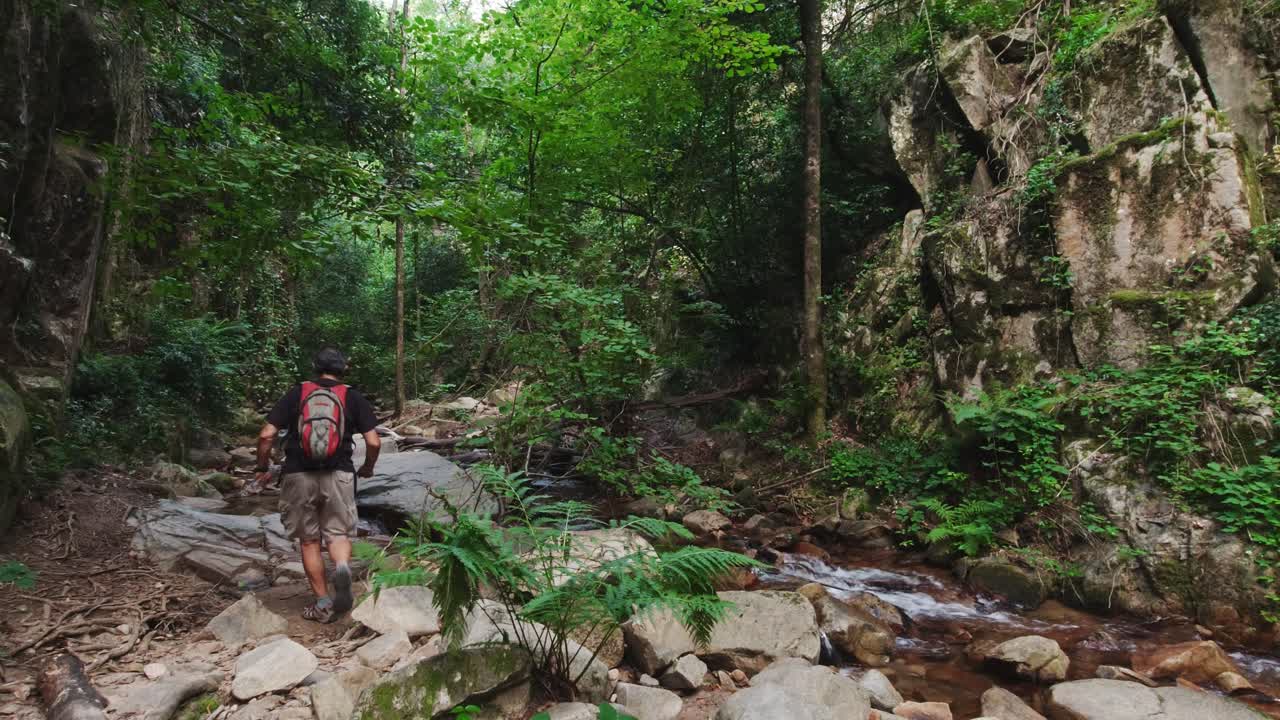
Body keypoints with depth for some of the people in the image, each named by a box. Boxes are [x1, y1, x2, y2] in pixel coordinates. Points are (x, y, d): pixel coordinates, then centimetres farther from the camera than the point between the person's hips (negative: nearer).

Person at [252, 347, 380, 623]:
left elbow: (266, 435, 0)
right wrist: (368, 467, 16)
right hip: (338, 475, -1)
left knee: (309, 541, 13)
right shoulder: (352, 397, 5)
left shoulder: (297, 393, 6)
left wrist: (263, 468, 14)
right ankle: (342, 567, -22)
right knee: (338, 533, 10)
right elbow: (374, 442, -2)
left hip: (298, 476, 1)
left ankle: (322, 604, 15)